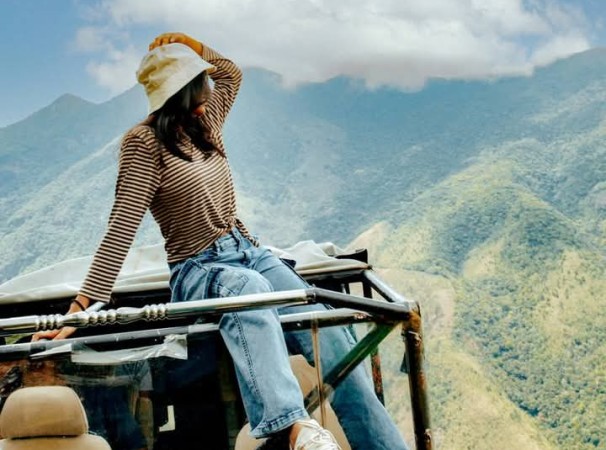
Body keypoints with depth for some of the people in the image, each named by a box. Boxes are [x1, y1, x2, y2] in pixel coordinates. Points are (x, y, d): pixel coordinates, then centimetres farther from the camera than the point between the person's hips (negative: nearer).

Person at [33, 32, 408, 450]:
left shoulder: (203, 123, 14)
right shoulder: (145, 142, -7)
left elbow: (231, 72, 33)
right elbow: (122, 229, -15)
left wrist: (190, 45, 15)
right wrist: (82, 306, -24)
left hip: (248, 252, 7)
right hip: (199, 270, -7)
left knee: (328, 331, -19)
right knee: (251, 289, -43)